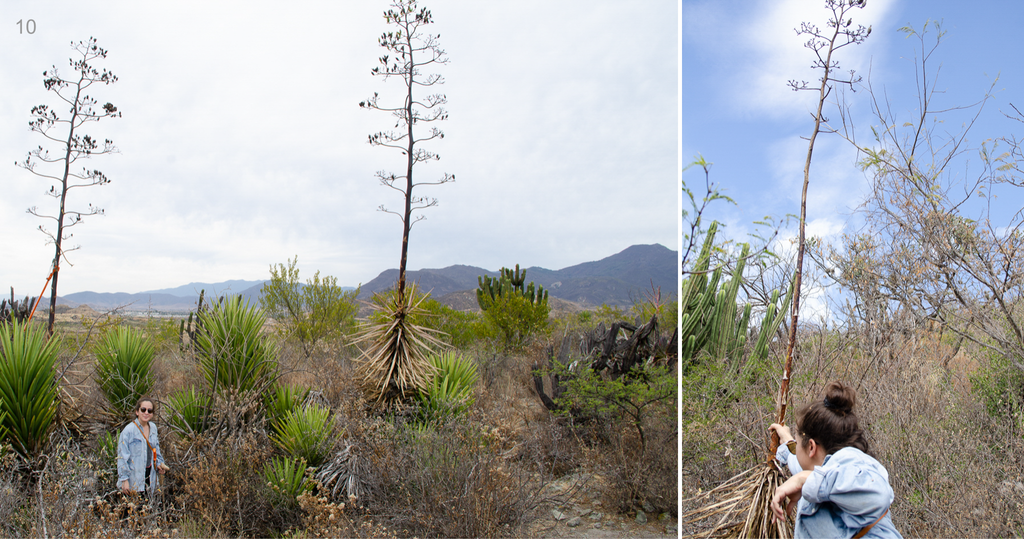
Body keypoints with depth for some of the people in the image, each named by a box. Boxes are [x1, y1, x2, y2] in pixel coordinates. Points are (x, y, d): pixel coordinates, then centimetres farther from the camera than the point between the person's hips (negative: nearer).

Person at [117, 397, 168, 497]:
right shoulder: (129, 430, -13)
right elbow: (122, 457, -11)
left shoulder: (153, 428, 6)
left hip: (149, 475, 5)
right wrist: (124, 479, -12)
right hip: (133, 479, -5)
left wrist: (159, 464, 6)